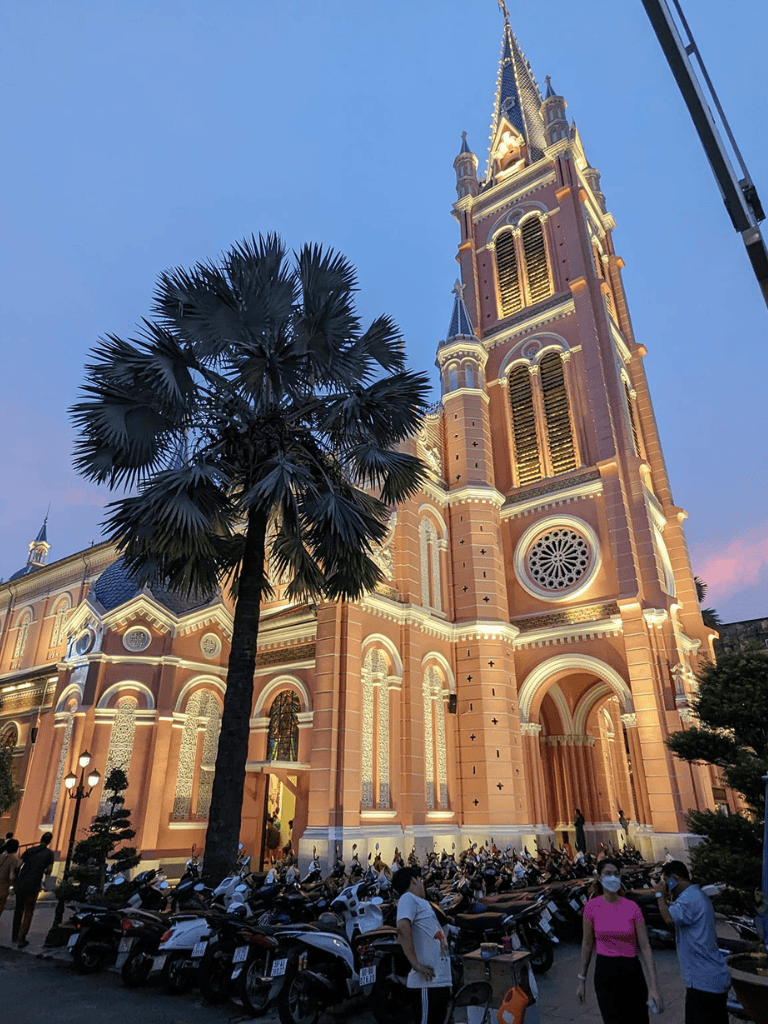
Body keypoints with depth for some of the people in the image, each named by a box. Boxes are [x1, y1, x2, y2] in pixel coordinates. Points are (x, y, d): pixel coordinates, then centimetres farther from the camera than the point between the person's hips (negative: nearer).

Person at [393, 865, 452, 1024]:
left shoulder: (422, 902, 20)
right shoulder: (408, 898, -10)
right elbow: (402, 928, -26)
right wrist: (416, 964, -25)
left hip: (441, 980, 9)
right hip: (427, 982, -9)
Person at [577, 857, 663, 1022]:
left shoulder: (632, 907, -8)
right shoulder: (591, 907, -8)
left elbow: (645, 947, -6)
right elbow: (587, 944, 2)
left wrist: (653, 987, -12)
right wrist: (581, 980, 6)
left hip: (631, 971, 1)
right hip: (605, 972, -1)